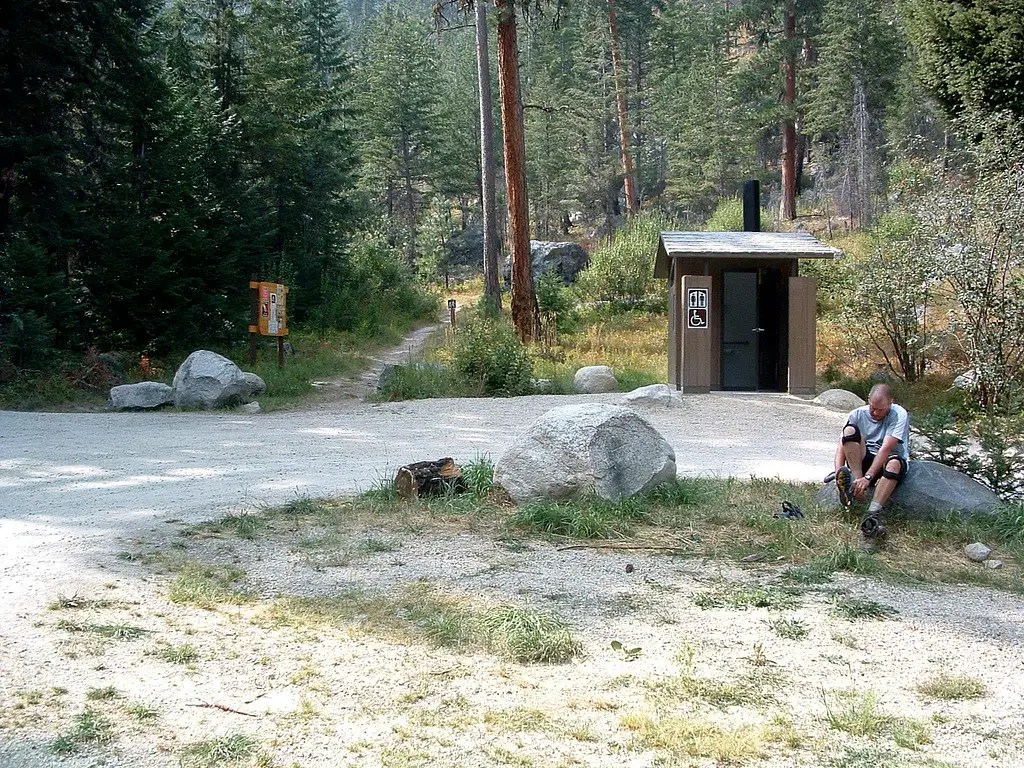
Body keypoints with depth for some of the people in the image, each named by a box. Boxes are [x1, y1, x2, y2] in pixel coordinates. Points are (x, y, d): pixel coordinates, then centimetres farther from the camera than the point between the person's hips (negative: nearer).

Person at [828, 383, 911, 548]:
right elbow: (842, 445, -9)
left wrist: (868, 477, -33)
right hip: (866, 460, 3)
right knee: (850, 430, -22)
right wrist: (839, 475, -25)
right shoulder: (858, 415, -3)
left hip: (889, 459, -3)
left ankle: (873, 514, -47)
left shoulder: (899, 415, -14)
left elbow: (886, 449, -24)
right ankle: (856, 482, -32)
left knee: (894, 463, -40)